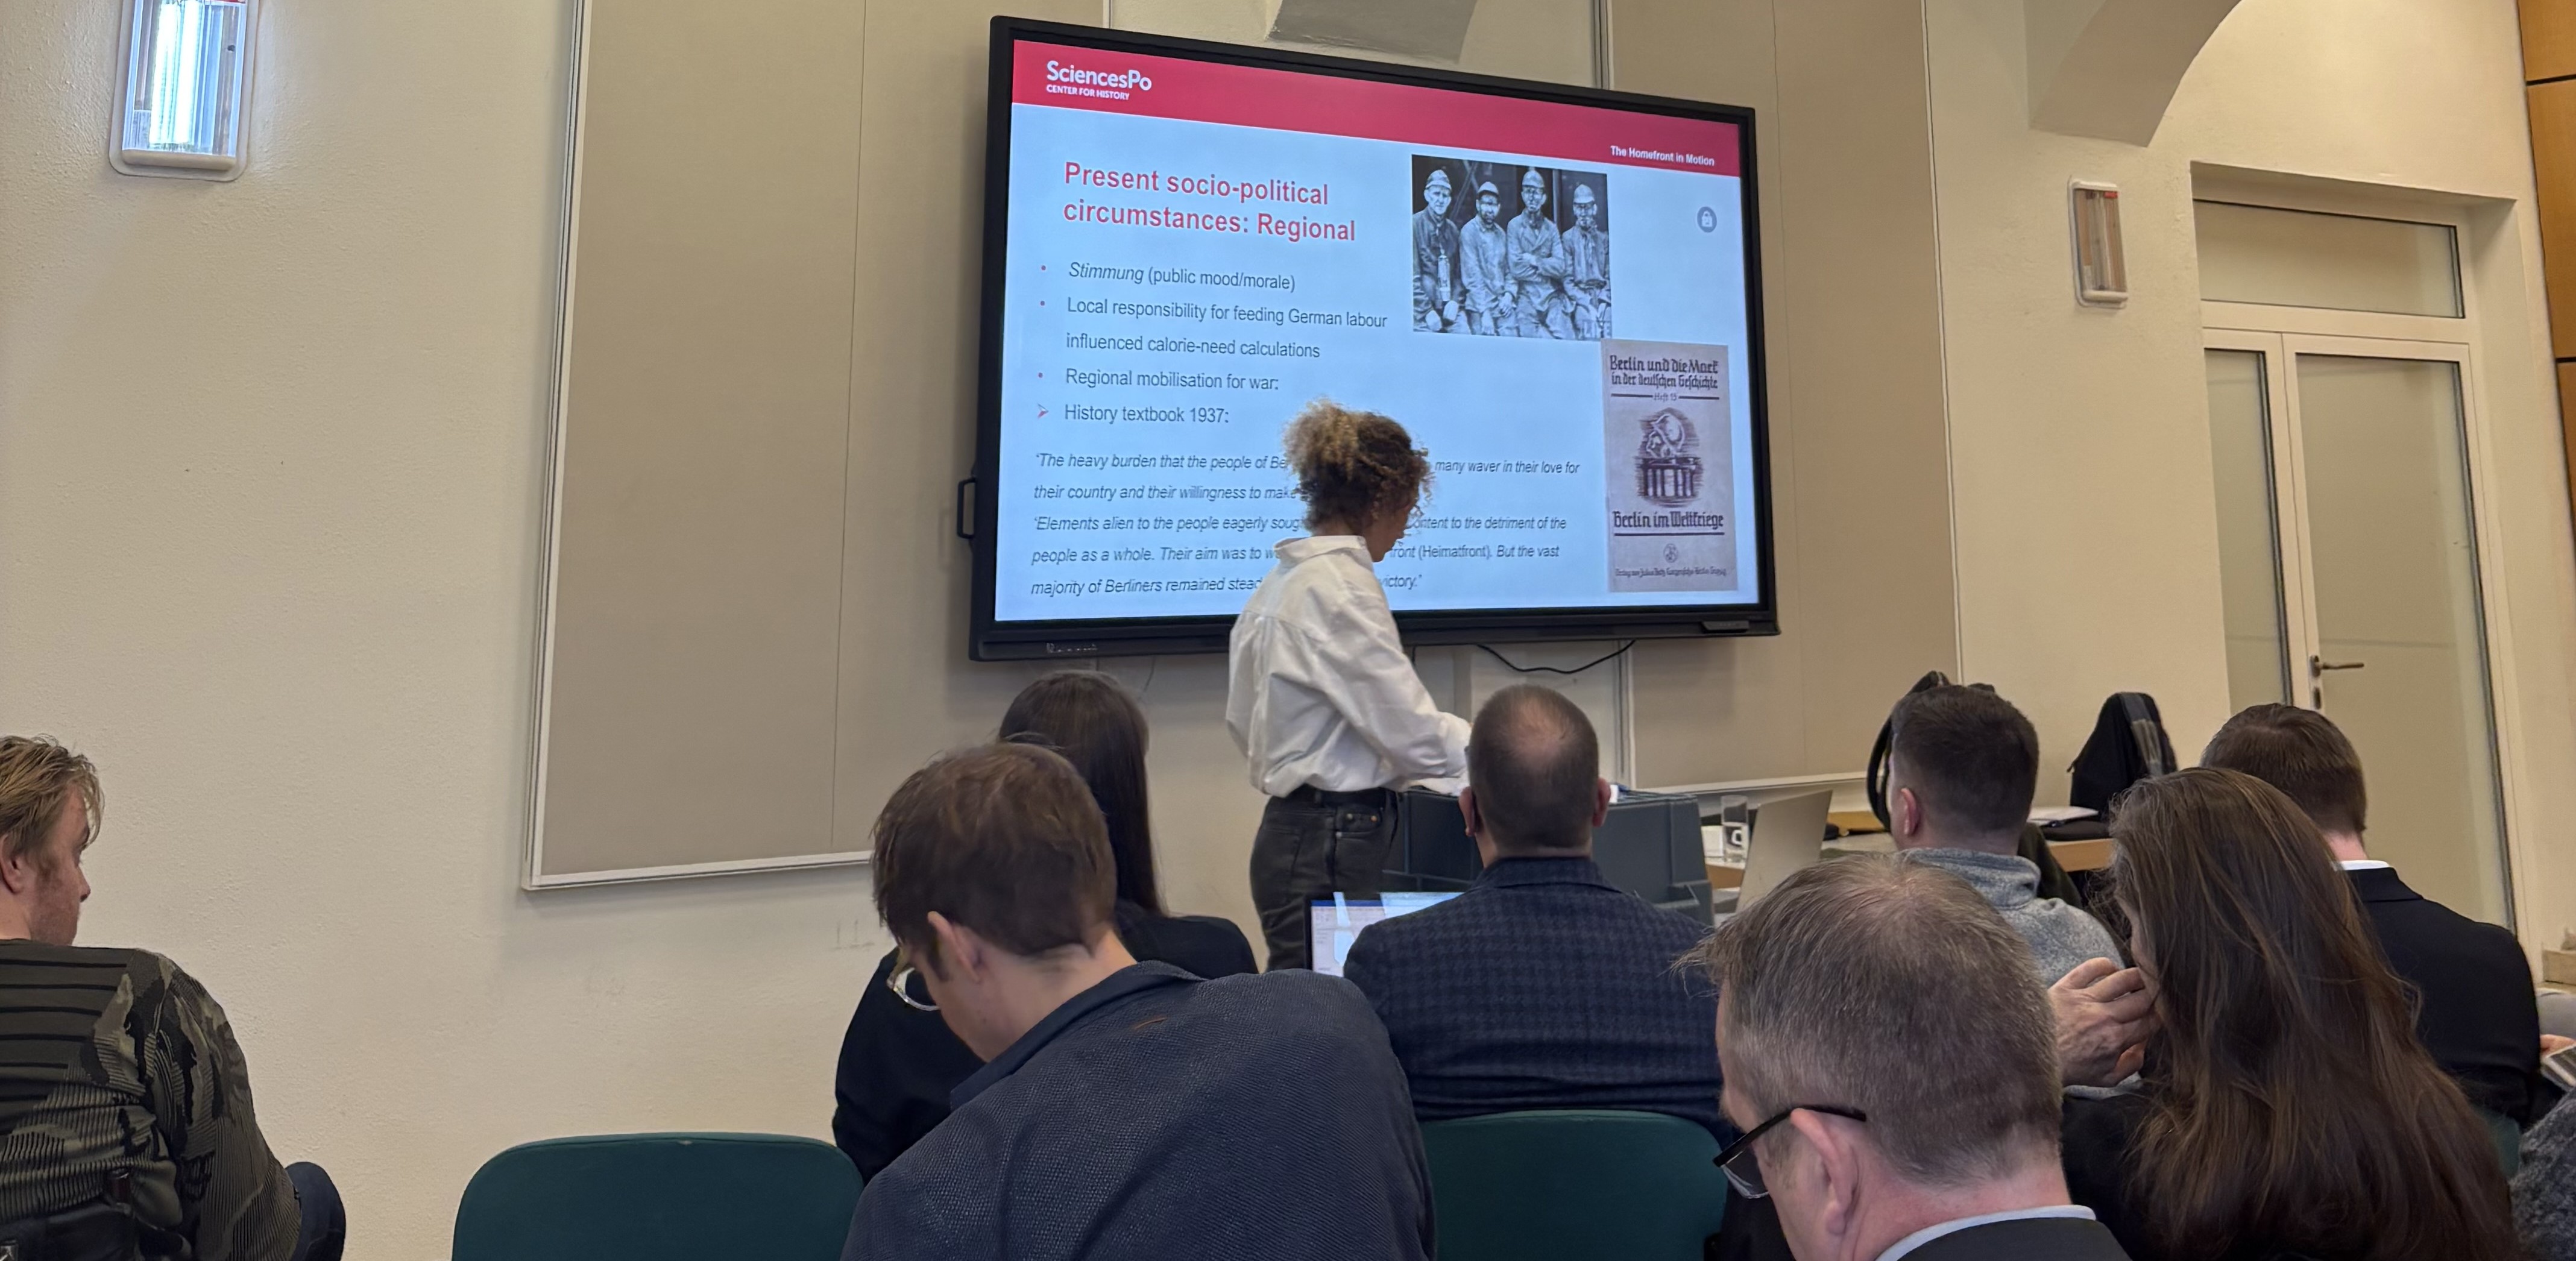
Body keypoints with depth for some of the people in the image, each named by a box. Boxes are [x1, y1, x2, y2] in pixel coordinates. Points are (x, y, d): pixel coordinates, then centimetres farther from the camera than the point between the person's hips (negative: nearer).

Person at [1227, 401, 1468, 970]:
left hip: (1292, 831, 9)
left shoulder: (1282, 581, 11)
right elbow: (1416, 734, -17)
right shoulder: (1340, 588, -16)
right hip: (1334, 842, -9)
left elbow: (1243, 721, 18)